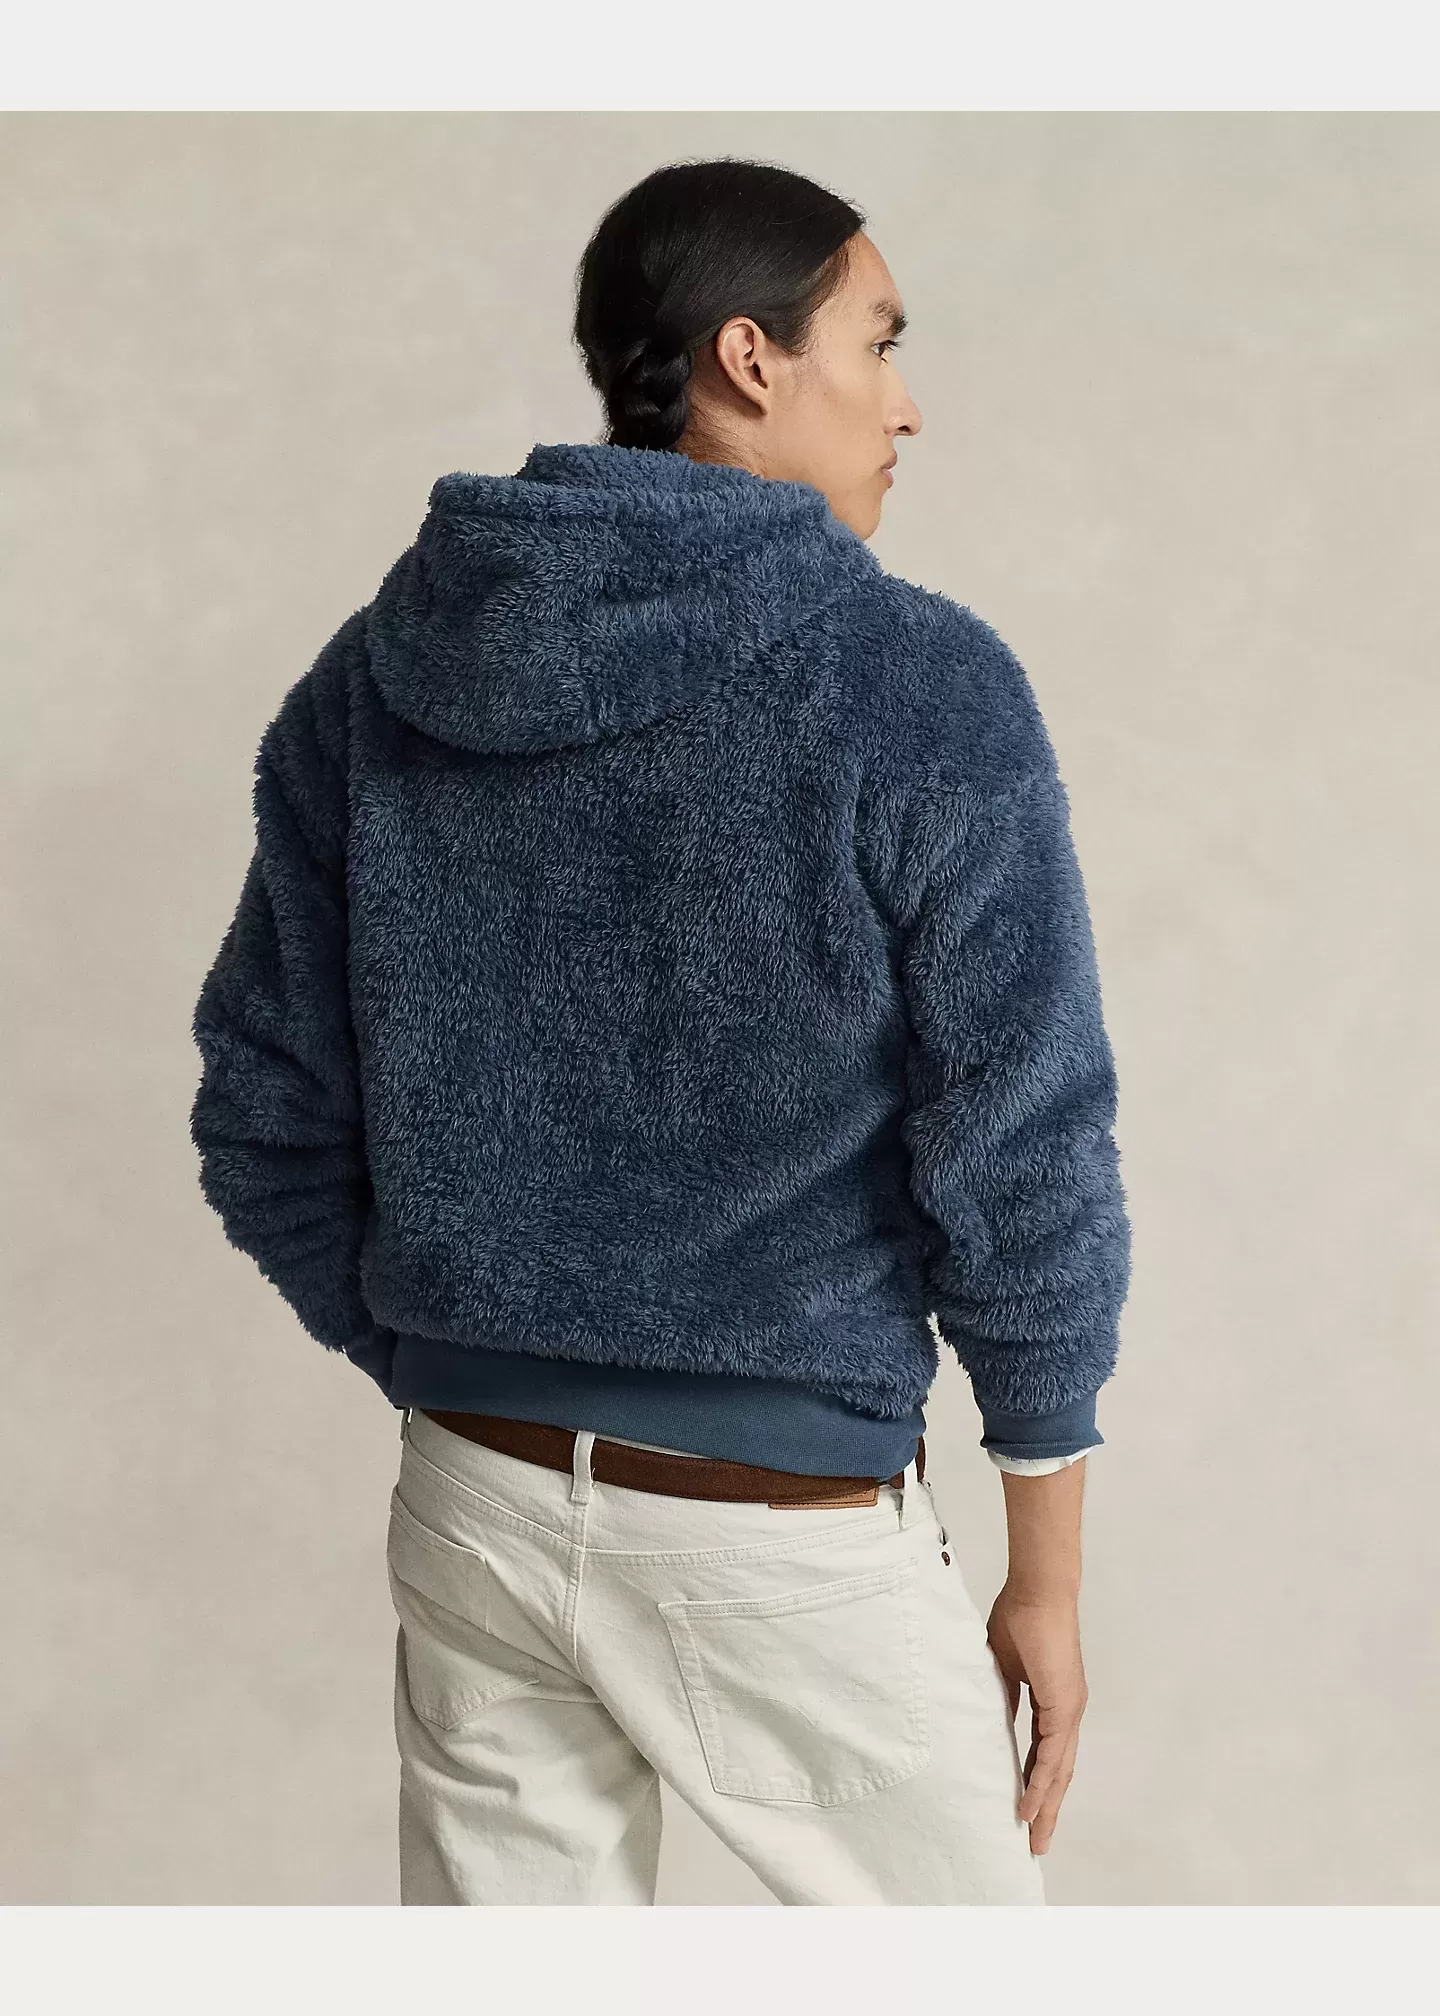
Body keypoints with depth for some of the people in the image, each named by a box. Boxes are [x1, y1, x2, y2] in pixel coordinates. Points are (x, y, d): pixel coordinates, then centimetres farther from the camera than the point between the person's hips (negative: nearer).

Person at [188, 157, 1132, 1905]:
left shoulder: (373, 678, 1)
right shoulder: (920, 690, -13)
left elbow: (266, 1121, 5)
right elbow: (1021, 1168, -13)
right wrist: (1048, 1578, -2)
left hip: (474, 1504, 5)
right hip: (787, 1532, -4)